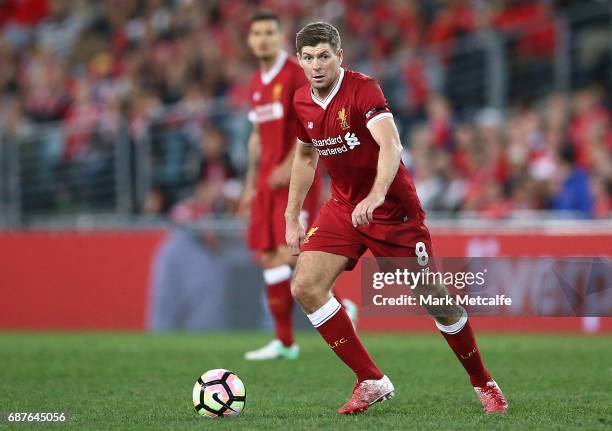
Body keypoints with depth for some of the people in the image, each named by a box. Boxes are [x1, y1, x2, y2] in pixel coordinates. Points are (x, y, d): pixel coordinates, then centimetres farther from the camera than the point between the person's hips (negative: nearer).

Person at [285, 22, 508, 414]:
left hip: (393, 209, -6)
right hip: (343, 207, 6)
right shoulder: (302, 103, 1)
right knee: (305, 287, -14)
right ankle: (372, 382, -5)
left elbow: (391, 145, -36)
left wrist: (376, 195, -52)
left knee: (436, 301, -2)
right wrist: (292, 217, 17)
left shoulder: (362, 90, -20)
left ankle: (483, 382, 21)